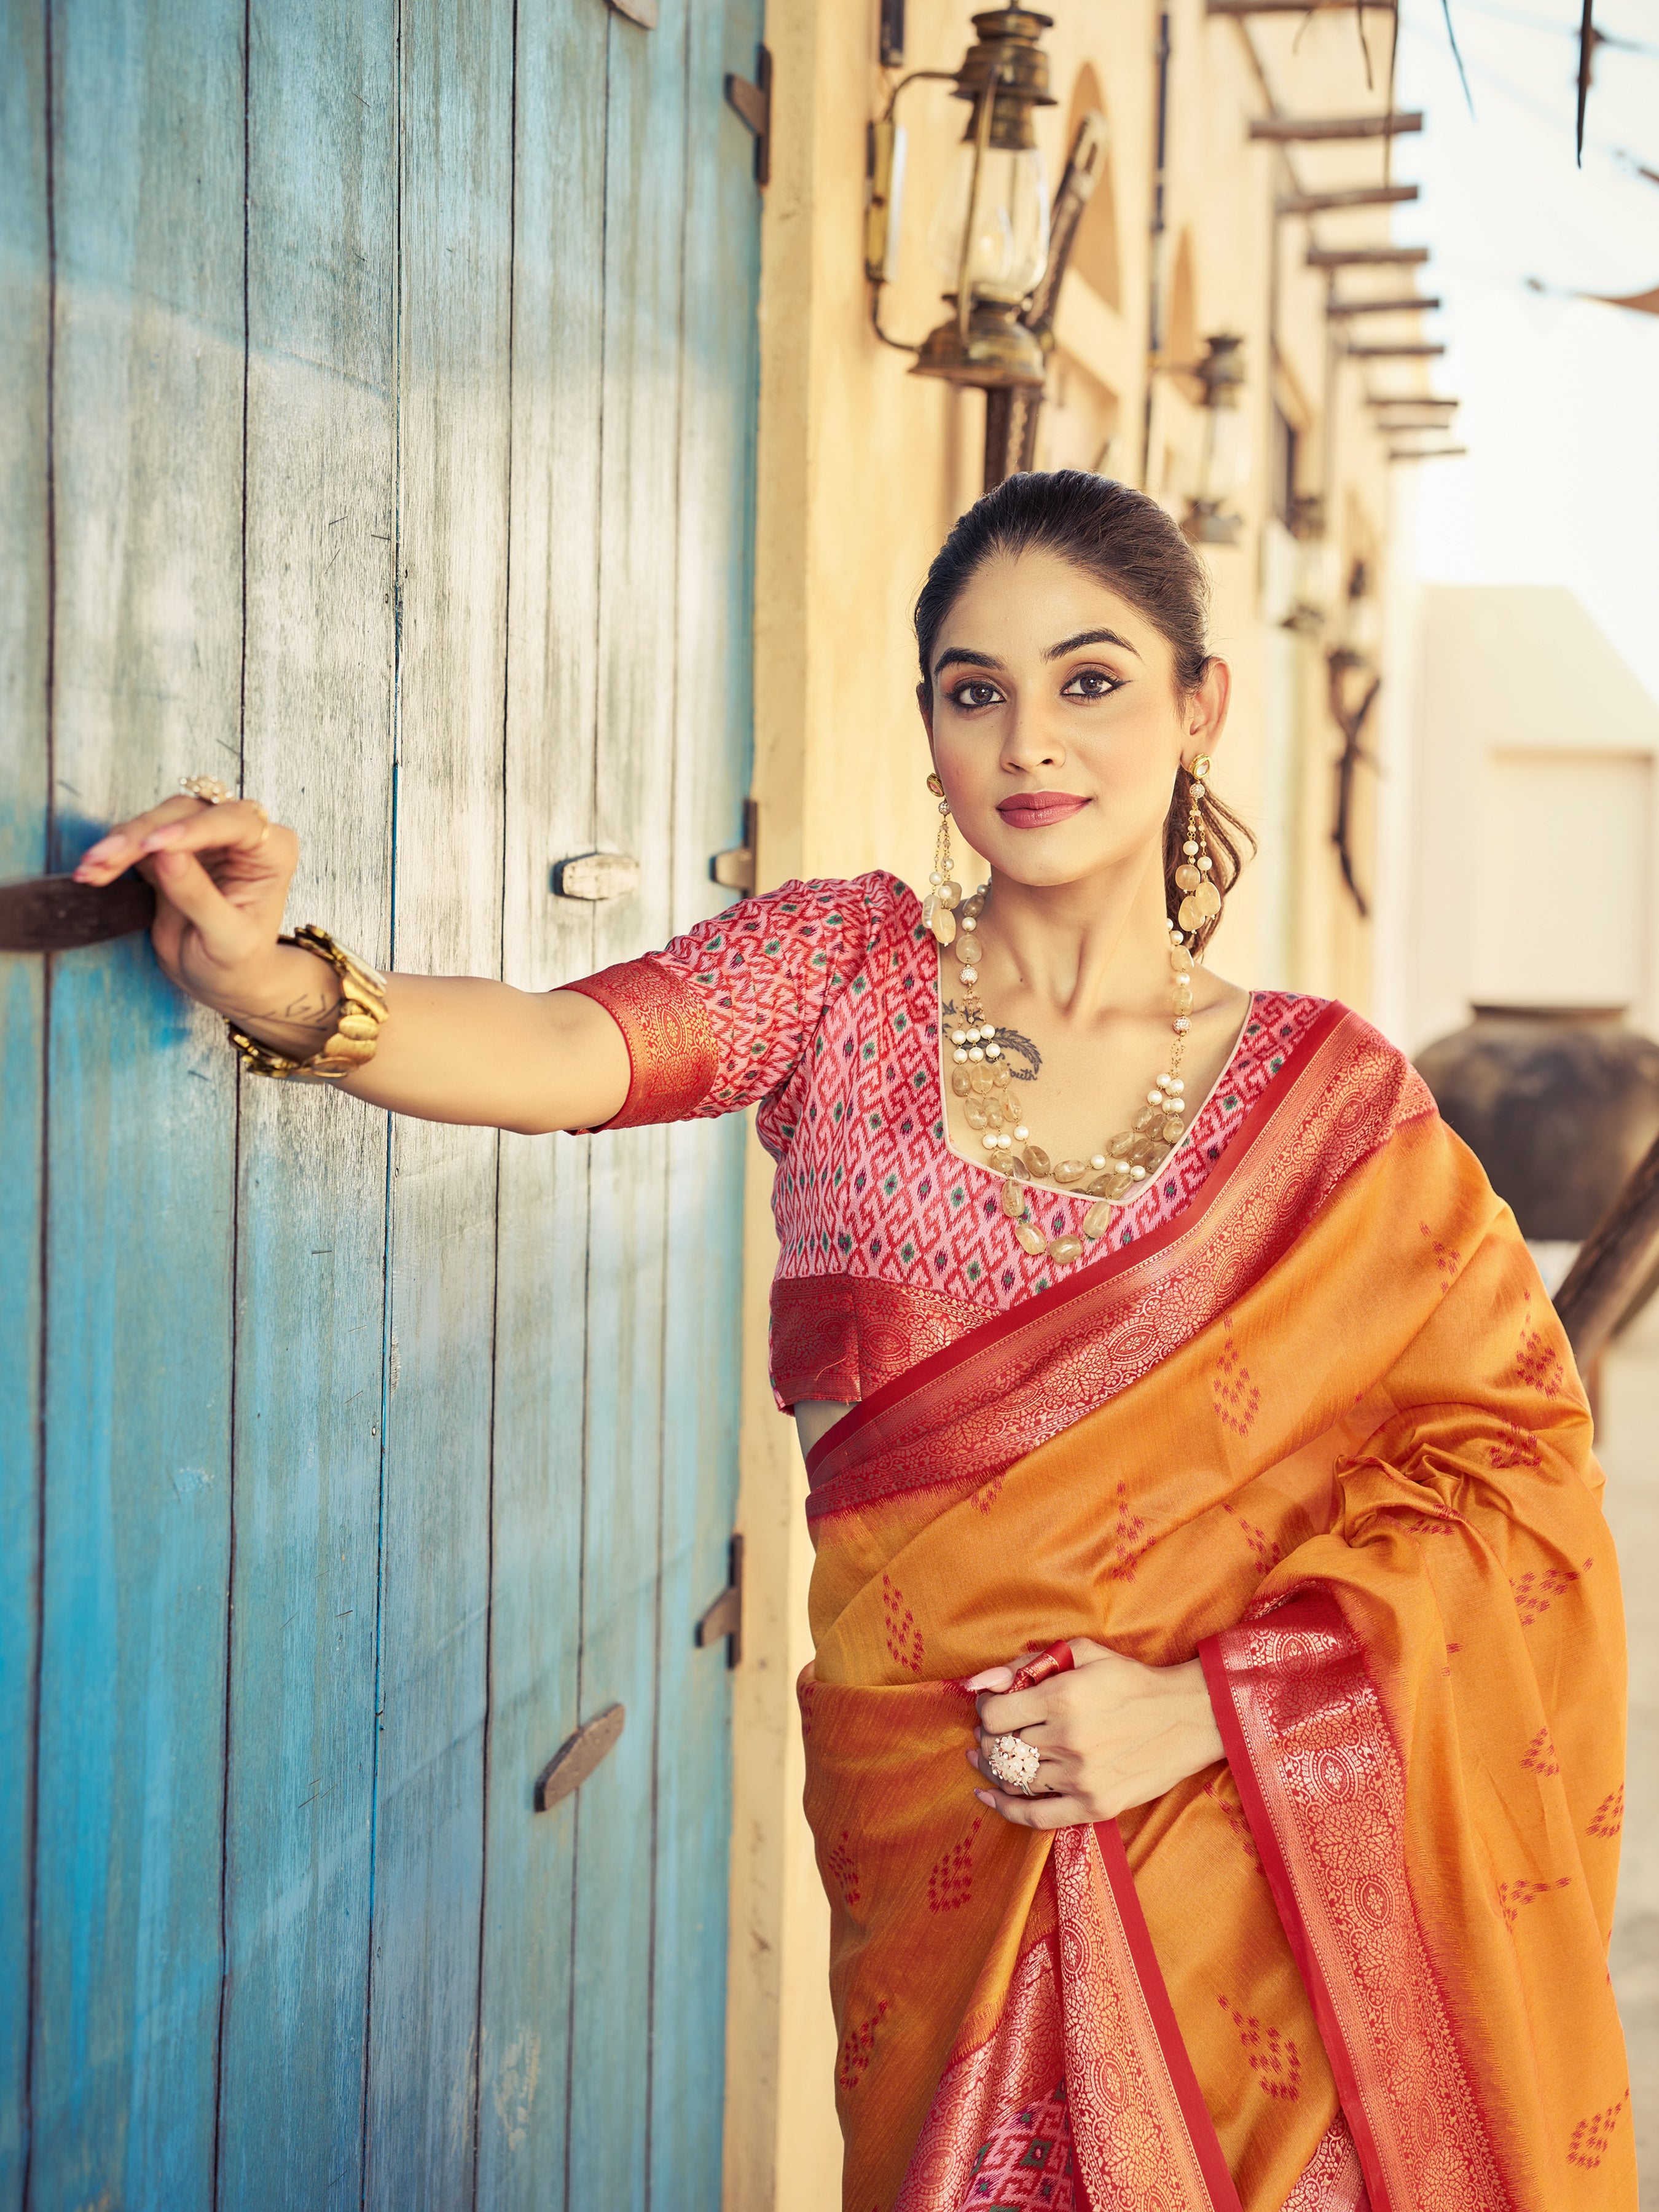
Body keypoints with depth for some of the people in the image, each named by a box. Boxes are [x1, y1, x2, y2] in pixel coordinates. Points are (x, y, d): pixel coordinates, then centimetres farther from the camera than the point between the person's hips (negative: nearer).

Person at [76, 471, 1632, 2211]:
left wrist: (1204, 1703, -14)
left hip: (1249, 1817, 0)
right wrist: (279, 989, -36)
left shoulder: (1329, 1093, 0)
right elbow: (568, 1052, -17)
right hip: (935, 1810, 0)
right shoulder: (843, 971, 1)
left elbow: (1505, 1448, -3)